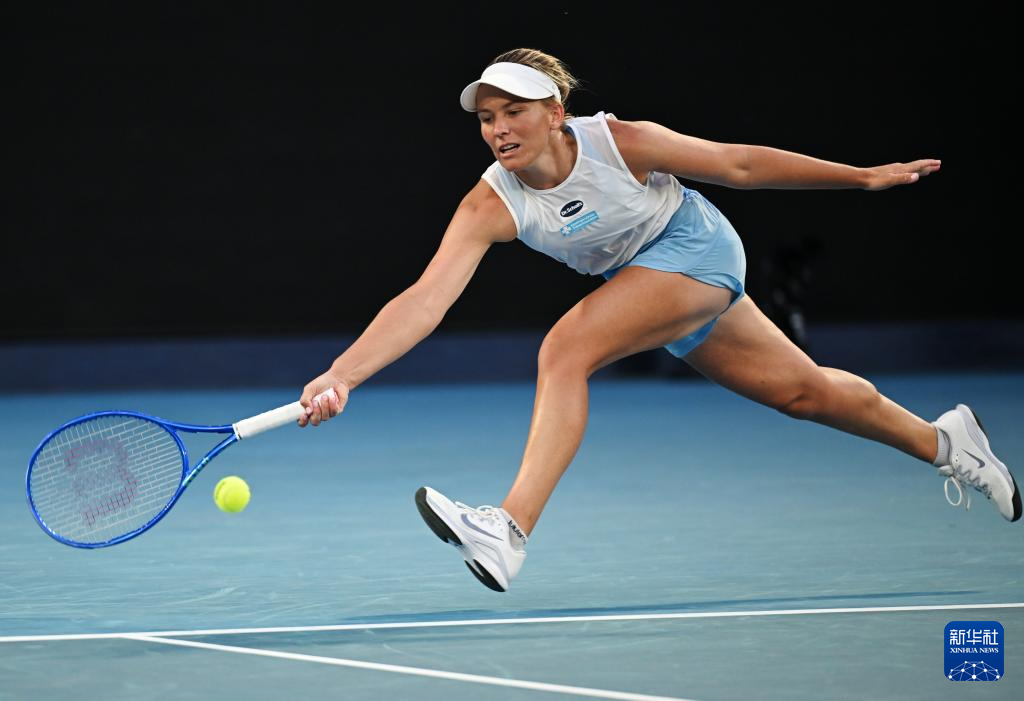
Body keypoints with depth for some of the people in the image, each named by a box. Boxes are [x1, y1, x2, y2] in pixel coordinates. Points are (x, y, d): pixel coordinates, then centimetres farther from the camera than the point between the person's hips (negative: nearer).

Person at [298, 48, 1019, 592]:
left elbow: (737, 165, -13)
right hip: (642, 280, 5)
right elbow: (424, 301, -31)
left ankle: (510, 533, -31)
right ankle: (941, 439, 41)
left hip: (697, 247, -5)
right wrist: (341, 375, -45)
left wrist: (864, 176, -6)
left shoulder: (619, 142, -27)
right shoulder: (491, 207, -21)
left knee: (565, 350, -27)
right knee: (802, 390, 16)